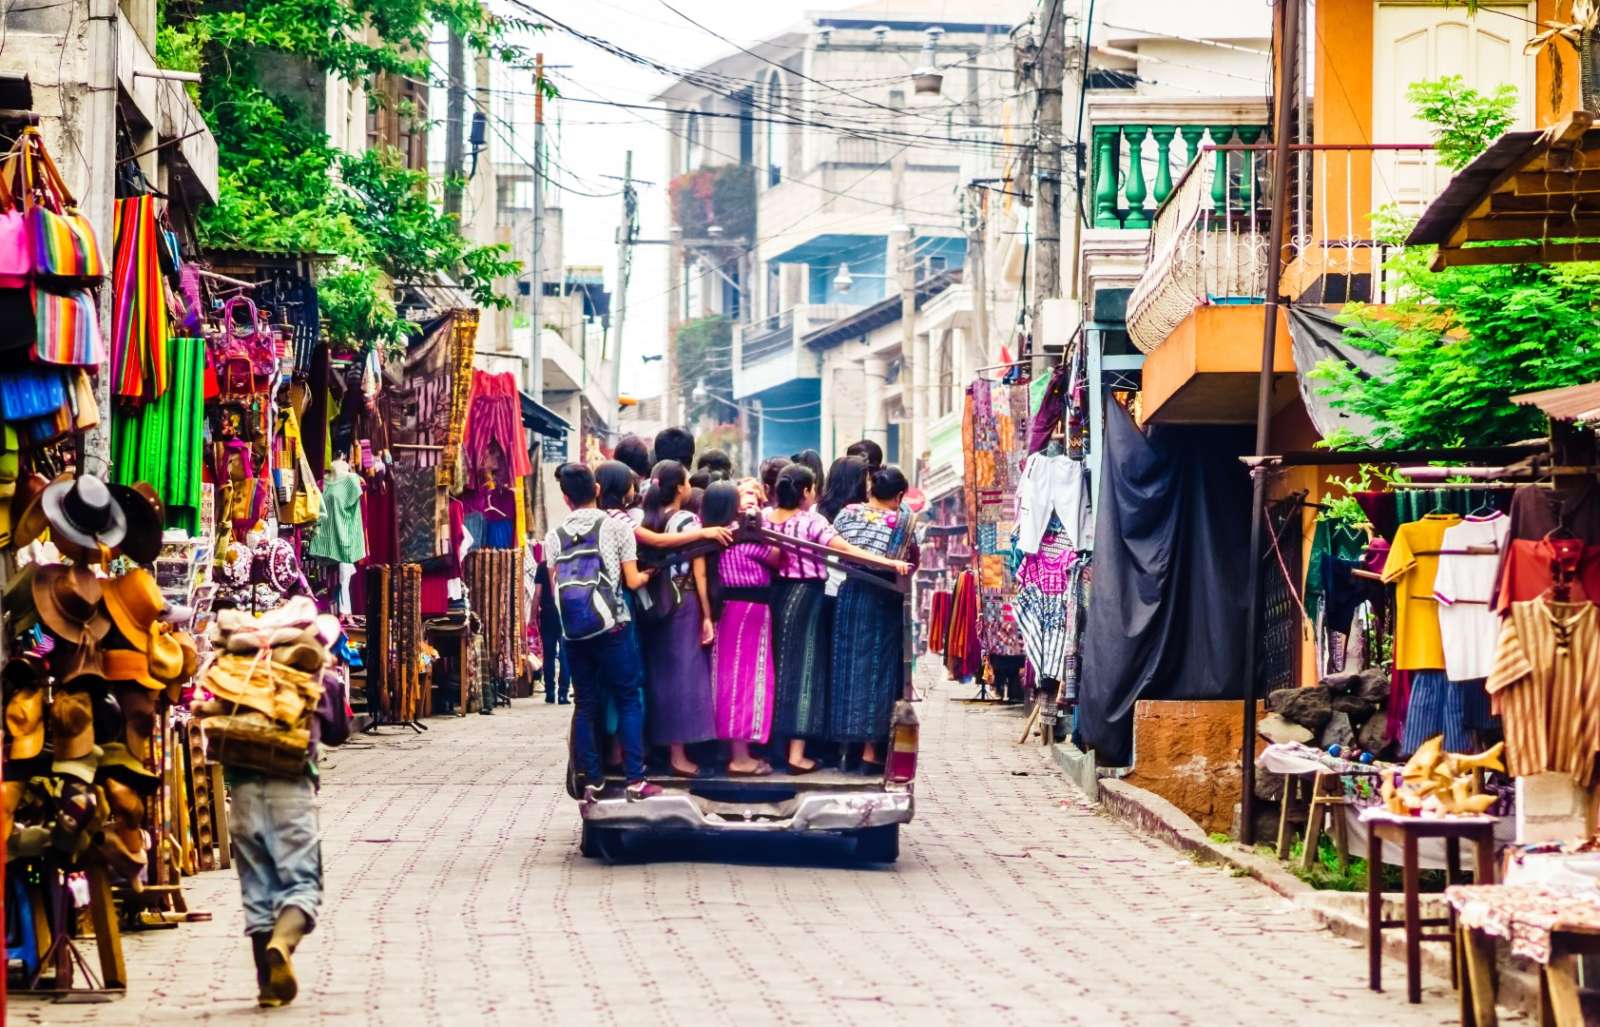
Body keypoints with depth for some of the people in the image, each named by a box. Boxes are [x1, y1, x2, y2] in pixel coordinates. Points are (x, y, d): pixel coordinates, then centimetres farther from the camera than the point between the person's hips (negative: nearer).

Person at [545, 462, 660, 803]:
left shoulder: (554, 537, 6)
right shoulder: (615, 527, -2)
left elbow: (555, 587, 6)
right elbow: (632, 580, -3)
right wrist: (649, 574, 17)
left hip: (573, 631, 3)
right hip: (611, 628, -3)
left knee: (586, 705, 10)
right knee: (629, 701, 5)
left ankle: (592, 782, 9)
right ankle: (635, 781, 0)